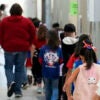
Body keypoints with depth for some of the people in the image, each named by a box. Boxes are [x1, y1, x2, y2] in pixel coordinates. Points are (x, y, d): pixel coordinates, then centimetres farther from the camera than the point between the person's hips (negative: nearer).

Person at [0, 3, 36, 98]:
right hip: (23, 48, 1)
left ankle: (10, 82, -15)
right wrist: (32, 44, 15)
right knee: (19, 69, 8)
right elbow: (33, 34, 3)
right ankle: (17, 91, 9)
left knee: (8, 67, 13)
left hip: (9, 48, -1)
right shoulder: (27, 21, 2)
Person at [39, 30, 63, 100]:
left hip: (46, 72, 1)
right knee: (55, 89, 9)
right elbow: (61, 61, -5)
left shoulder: (43, 48, -12)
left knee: (47, 88, 18)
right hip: (55, 73, -1)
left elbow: (40, 60, -6)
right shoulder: (59, 49, -12)